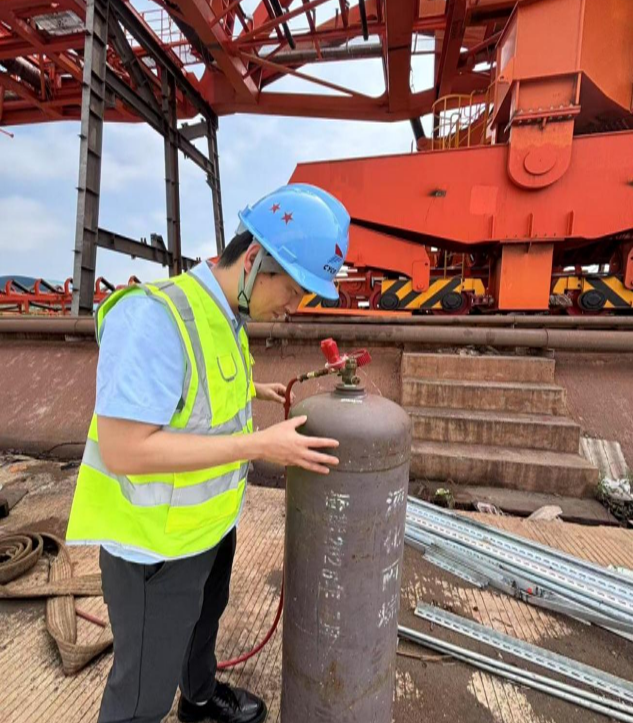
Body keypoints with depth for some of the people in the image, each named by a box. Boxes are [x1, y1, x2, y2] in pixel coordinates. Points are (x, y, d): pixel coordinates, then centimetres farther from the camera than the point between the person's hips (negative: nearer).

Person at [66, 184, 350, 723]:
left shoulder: (224, 315, -2)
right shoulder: (154, 317, -30)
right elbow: (124, 450, -32)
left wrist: (252, 389, 7)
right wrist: (260, 445, -31)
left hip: (211, 520, 9)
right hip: (155, 539, -9)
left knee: (203, 620, 32)